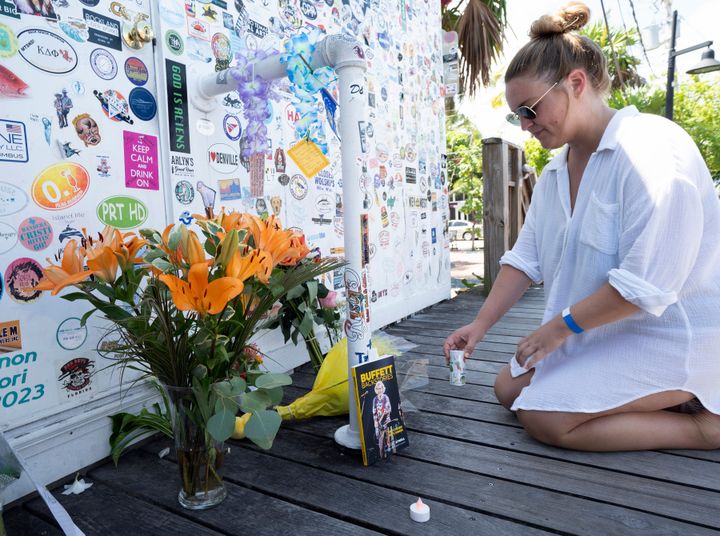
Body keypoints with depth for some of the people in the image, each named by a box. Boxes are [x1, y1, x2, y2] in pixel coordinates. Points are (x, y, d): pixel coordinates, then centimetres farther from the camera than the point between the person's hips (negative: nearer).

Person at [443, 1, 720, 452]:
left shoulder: (650, 147, -22)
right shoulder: (556, 172, 5)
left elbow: (647, 283, -27)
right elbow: (526, 258, 4)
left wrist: (561, 325, -18)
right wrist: (481, 324, -4)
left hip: (670, 337, -9)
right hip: (606, 331, 9)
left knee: (544, 417, -17)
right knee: (509, 390, 9)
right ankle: (662, 398, 11)